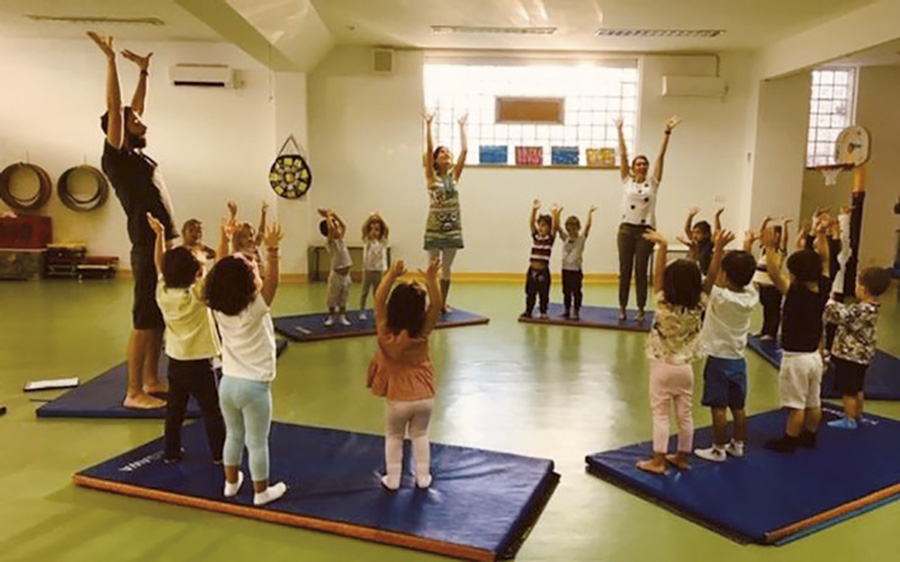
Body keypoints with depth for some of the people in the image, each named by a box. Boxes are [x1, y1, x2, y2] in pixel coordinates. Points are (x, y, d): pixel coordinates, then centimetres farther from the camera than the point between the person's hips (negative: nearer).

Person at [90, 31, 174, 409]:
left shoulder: (137, 154, 14)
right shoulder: (116, 158, -8)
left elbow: (135, 107, 24)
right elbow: (114, 109, -16)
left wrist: (144, 71, 27)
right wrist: (110, 59, -15)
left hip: (165, 247, 9)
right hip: (148, 249, -9)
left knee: (160, 319, 13)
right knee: (144, 321, -5)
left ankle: (152, 380, 24)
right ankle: (133, 393, 2)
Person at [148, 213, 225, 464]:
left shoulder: (162, 293, -5)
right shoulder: (198, 295, -20)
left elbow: (159, 265, 7)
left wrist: (159, 234, 8)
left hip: (175, 361, 5)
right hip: (200, 363, -5)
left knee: (174, 409, 16)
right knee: (211, 410, 6)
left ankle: (171, 451, 24)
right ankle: (219, 453, 13)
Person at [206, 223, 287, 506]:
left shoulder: (218, 309, -3)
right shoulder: (255, 310, -19)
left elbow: (223, 273, 6)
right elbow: (272, 282, -28)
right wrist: (272, 251, -36)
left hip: (228, 382, 6)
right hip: (254, 386, -6)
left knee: (233, 435, 22)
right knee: (257, 443, 8)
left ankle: (232, 482, 36)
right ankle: (261, 491, 21)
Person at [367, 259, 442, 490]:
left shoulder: (385, 332, -16)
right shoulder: (422, 332, -15)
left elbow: (378, 299, -11)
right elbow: (436, 305, -12)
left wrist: (392, 275, -15)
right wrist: (431, 280, -20)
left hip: (397, 399, -1)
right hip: (425, 396, 1)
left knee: (393, 436, 20)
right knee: (420, 435, 21)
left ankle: (392, 478, 23)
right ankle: (422, 476, 26)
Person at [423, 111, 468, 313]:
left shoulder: (454, 175, 8)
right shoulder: (432, 177, -2)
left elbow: (464, 150, 4)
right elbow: (429, 148, -11)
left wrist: (462, 126, 6)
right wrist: (428, 124, -12)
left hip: (452, 228, 4)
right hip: (434, 228, -3)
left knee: (446, 269, 10)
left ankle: (443, 303, 18)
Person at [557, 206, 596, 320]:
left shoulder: (581, 239, -1)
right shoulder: (565, 238, 7)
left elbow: (587, 226, -11)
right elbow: (557, 227, -3)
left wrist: (590, 213, -15)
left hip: (576, 269, -3)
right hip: (565, 269, 3)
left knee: (576, 291, -1)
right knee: (566, 291, 9)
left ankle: (576, 312, 4)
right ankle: (567, 310, 19)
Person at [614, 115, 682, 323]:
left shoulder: (652, 182, 5)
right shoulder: (627, 180, 6)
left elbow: (661, 156, -2)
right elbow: (623, 154, 1)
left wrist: (667, 132, -8)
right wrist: (619, 131, -2)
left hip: (645, 230, 0)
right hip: (626, 229, 1)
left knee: (641, 271, 3)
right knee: (625, 270, 5)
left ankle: (641, 309, 10)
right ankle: (622, 307, 13)